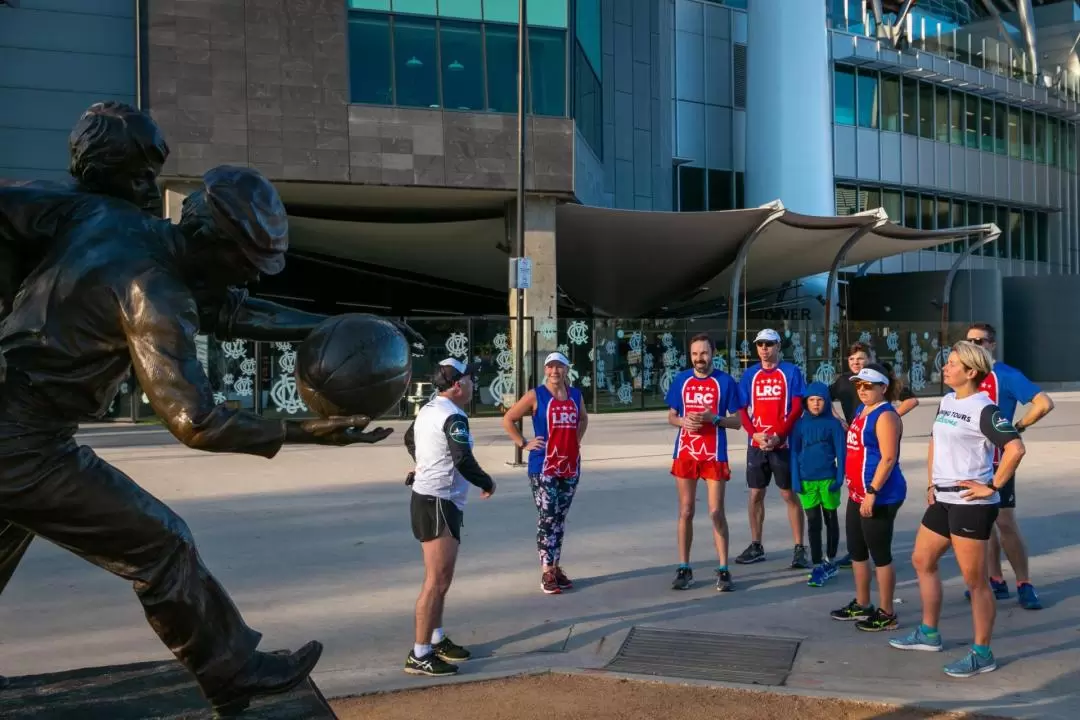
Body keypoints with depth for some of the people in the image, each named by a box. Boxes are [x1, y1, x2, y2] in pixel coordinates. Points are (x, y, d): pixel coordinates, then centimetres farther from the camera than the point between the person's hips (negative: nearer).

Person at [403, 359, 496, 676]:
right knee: (437, 581, -9)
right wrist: (487, 483, -8)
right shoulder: (453, 416, -19)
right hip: (437, 504, -11)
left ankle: (437, 640, 30)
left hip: (430, 499, 11)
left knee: (439, 578, 20)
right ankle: (419, 656, -6)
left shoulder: (429, 410, 11)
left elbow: (409, 439, 29)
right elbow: (464, 461, -24)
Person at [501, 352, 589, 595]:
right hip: (544, 467, -5)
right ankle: (547, 573, -1)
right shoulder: (535, 395, -5)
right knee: (547, 518, -6)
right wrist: (523, 443, -9)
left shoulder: (576, 395, 8)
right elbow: (508, 420, -2)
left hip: (570, 466, 5)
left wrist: (577, 439, 12)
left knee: (560, 518, 11)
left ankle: (556, 567, 20)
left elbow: (583, 418, 28)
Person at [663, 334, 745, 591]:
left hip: (714, 455, -2)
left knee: (717, 512, -1)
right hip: (685, 454, 2)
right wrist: (683, 420, -10)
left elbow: (737, 421, 0)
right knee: (686, 512, 6)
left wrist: (713, 419, -17)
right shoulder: (681, 380, 6)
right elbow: (671, 417, 12)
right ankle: (683, 568, 14)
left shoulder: (725, 381, -1)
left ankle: (723, 570, 6)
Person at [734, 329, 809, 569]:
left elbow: (797, 409, -6)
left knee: (790, 495, -1)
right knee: (755, 494, 8)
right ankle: (756, 546, 19)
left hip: (783, 443, -3)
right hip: (756, 444, 4)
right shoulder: (750, 374, 8)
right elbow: (743, 410, 7)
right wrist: (755, 434, -10)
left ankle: (800, 549, 3)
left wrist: (777, 436, -16)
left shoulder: (791, 372, -1)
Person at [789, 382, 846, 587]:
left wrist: (839, 477, -8)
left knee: (830, 519, 12)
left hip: (828, 479, -1)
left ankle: (830, 561, 25)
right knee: (813, 522, 2)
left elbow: (841, 452, -2)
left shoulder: (833, 424, -3)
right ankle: (817, 566, 5)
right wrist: (795, 479, -2)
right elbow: (794, 453, 4)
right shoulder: (800, 424, 2)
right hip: (806, 480, 1)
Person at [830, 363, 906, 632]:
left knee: (880, 554, -1)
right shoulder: (861, 411, 14)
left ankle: (886, 614, 10)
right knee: (856, 551, 18)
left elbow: (888, 458, -22)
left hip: (880, 497, -10)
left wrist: (872, 492, -25)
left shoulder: (885, 416, -15)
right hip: (857, 494, 10)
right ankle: (862, 605, 31)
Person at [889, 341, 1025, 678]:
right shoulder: (946, 402, 11)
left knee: (974, 580, -1)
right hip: (943, 500, 10)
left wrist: (993, 487, -21)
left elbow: (1015, 448, -27)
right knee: (922, 561, 19)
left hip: (971, 504, -10)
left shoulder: (984, 409, -16)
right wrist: (932, 484, 16)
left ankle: (982, 654, 10)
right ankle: (928, 633, 33)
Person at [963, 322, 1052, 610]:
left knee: (1005, 523, -6)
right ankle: (996, 581, 18)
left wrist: (1018, 427, -11)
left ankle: (1024, 585, 4)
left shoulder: (1006, 376, -10)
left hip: (995, 461, -6)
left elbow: (1044, 403, -17)